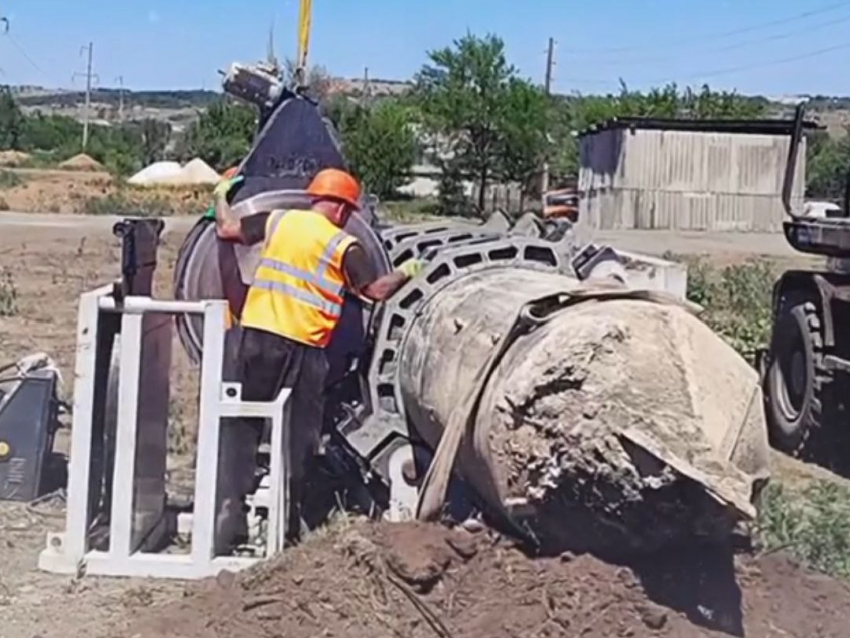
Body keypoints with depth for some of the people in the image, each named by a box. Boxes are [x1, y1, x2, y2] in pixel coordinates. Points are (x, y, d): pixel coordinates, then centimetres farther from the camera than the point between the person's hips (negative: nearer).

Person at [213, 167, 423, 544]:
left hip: (257, 335, 3)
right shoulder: (343, 247, -2)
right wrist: (405, 273, 17)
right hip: (302, 348, -3)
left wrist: (222, 197, 30)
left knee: (246, 427, 13)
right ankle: (288, 524, 11)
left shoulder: (278, 221, 6)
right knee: (299, 439, 7)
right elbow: (377, 290, -2)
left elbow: (227, 230, 11)